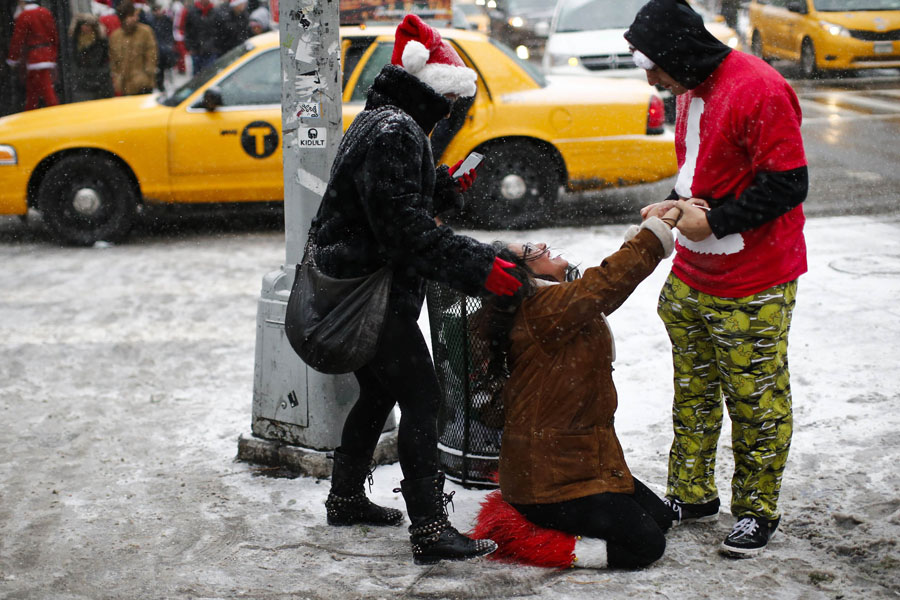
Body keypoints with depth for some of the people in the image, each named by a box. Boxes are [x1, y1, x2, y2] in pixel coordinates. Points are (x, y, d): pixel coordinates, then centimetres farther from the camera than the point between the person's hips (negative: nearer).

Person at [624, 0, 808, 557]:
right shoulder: (692, 90, 10)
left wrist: (714, 221, -20)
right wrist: (677, 204, 1)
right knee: (693, 391, 17)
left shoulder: (760, 91, -20)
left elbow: (787, 185, -21)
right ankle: (692, 494, 30)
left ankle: (757, 511, 17)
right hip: (691, 278, 9)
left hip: (752, 289, -9)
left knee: (756, 401, 3)